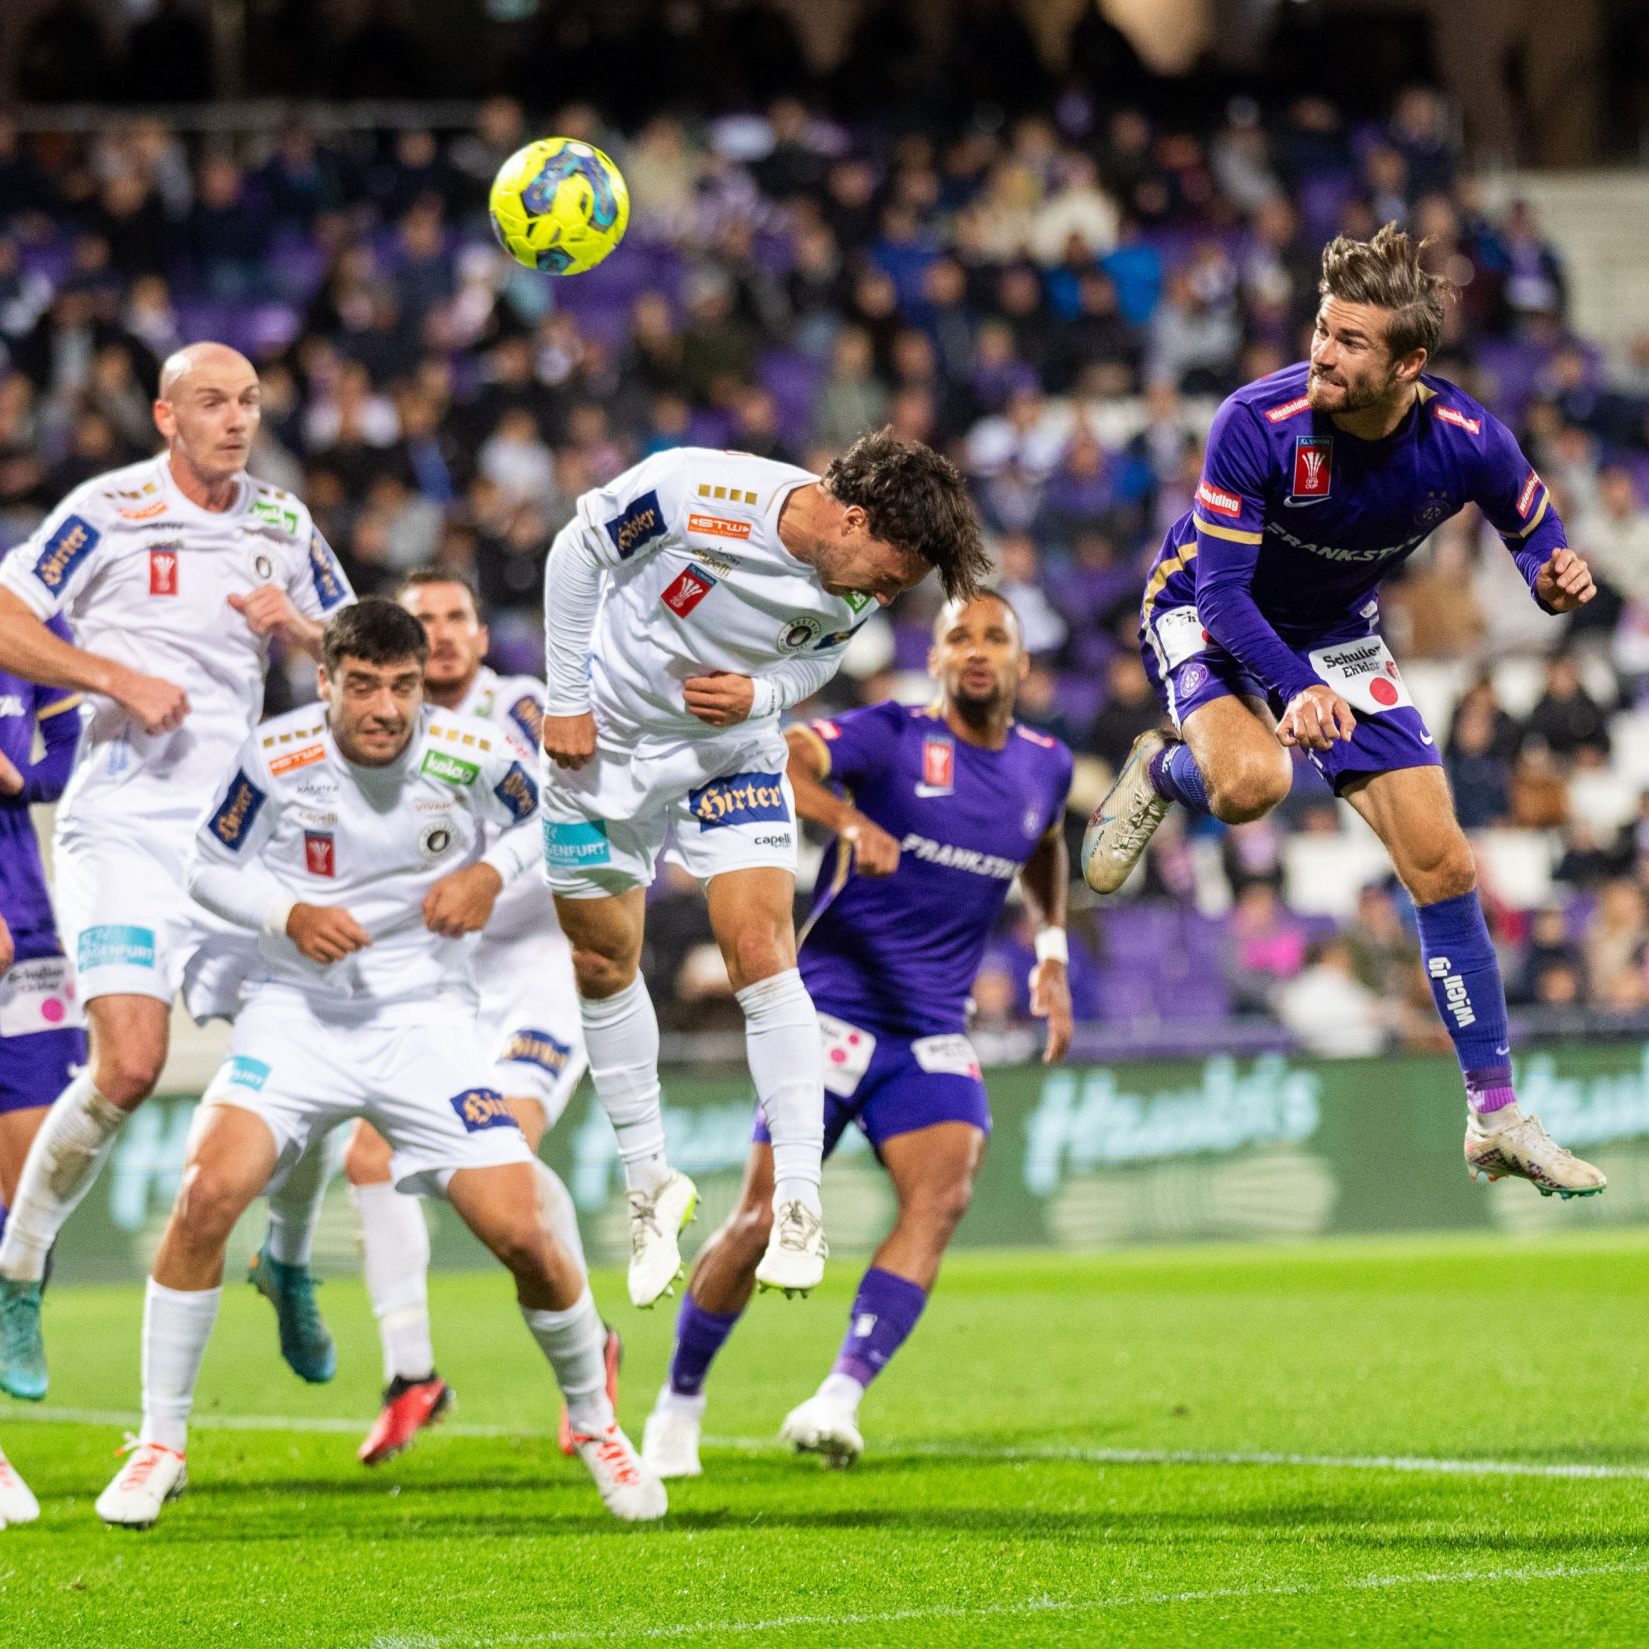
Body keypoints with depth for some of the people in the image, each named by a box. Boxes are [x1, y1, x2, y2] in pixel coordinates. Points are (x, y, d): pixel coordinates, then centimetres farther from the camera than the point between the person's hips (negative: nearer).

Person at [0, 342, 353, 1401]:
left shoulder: (284, 524, 11)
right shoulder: (108, 511, -4)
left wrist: (301, 630, -4)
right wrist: (118, 677, -15)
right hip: (124, 826, -5)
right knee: (129, 1065, -18)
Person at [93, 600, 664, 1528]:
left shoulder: (474, 755, -10)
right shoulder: (276, 756, -12)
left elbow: (541, 821, 10)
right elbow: (210, 868, 1)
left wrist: (491, 873, -10)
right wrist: (290, 915, -17)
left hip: (426, 1017, 0)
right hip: (297, 1014, 0)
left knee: (522, 1233, -10)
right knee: (207, 1194, -22)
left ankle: (597, 1424, 18)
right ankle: (161, 1444, -5)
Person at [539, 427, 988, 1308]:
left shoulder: (854, 591, -17)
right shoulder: (698, 490, -30)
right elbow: (578, 552, -14)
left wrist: (761, 692, -19)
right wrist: (567, 698, -11)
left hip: (731, 752, 2)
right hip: (605, 739, -1)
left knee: (762, 952, -14)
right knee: (602, 965, 6)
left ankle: (798, 1202, -12)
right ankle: (650, 1183, 23)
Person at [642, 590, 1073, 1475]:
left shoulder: (1044, 765, 9)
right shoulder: (894, 737, -9)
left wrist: (1051, 948, 23)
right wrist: (849, 818, -42)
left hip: (933, 1035, 4)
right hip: (835, 1009, -4)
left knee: (943, 1195, -21)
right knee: (765, 1218, -4)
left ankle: (839, 1398, -27)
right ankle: (679, 1399, 17)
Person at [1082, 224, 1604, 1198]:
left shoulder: (1468, 442, -22)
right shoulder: (1260, 424, -32)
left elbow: (1532, 528, -1)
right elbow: (1222, 588, -28)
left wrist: (1555, 578, -25)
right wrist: (1296, 688, -44)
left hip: (1339, 635, 3)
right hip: (1207, 615, -3)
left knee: (1443, 864, -4)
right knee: (1251, 781, -36)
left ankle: (1497, 1117, 7)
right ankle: (1161, 774, 3)